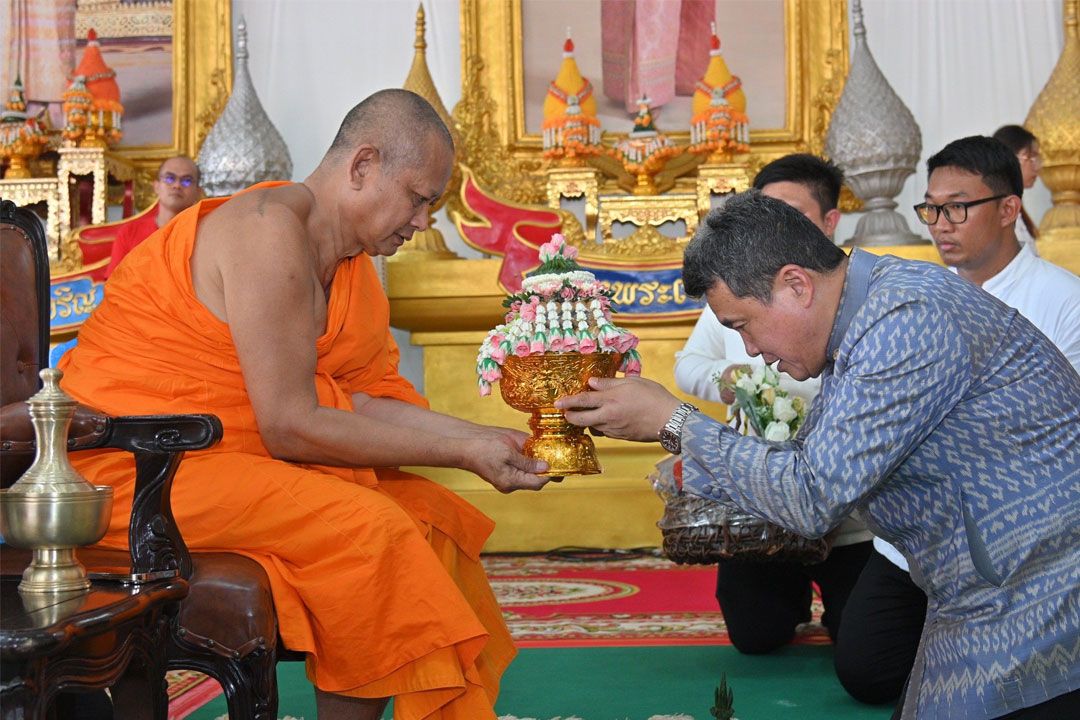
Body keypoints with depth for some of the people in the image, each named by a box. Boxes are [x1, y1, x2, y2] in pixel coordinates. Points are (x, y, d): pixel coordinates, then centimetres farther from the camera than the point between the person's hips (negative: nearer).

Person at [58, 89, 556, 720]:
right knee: (367, 528, -23)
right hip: (137, 466, -10)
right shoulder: (269, 230, -20)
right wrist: (459, 453, -18)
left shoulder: (351, 258, 9)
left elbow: (367, 401, 6)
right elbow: (290, 427, -22)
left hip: (243, 454, 10)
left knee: (429, 515, 0)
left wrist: (484, 439, -3)